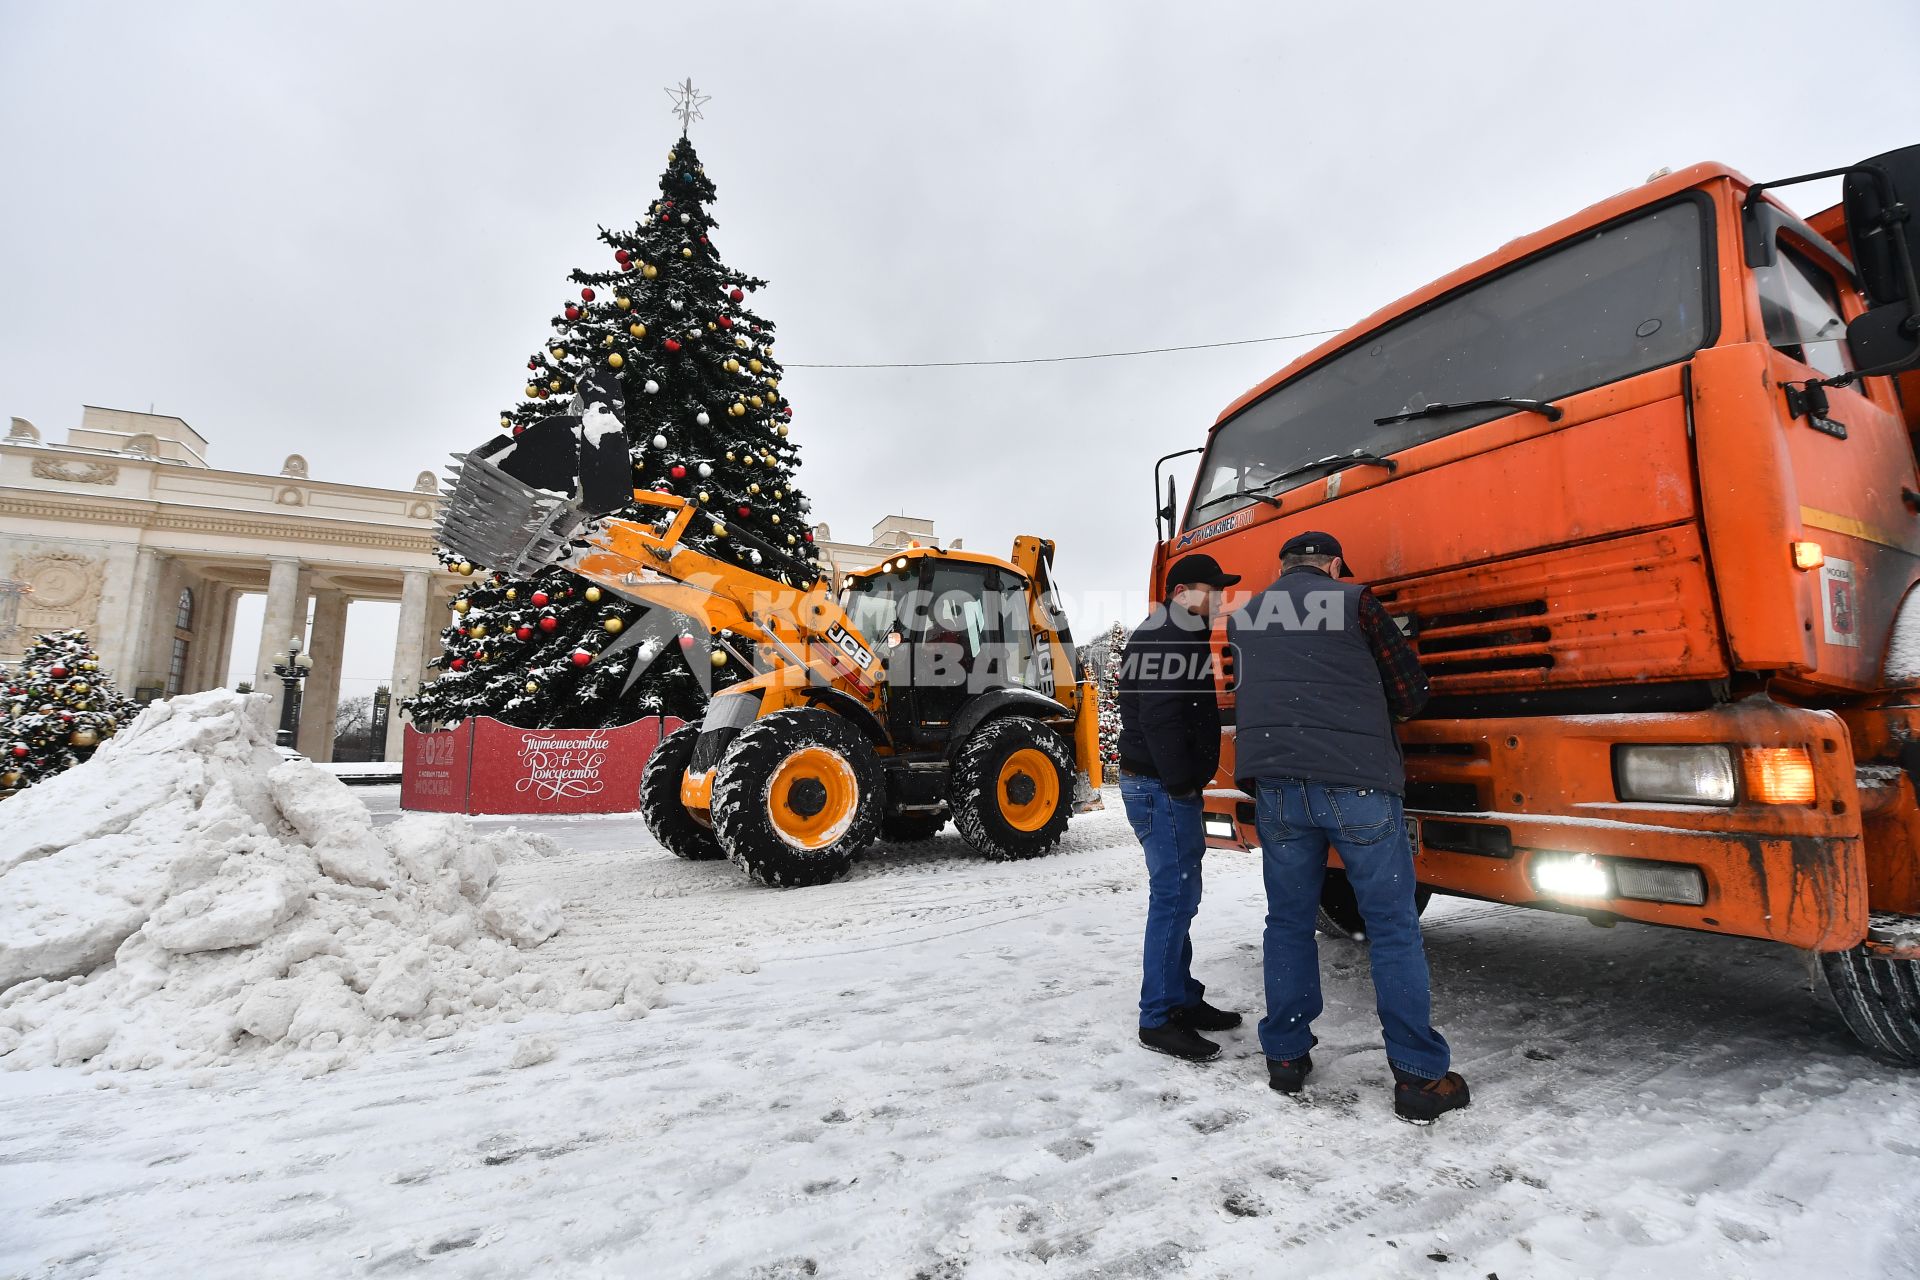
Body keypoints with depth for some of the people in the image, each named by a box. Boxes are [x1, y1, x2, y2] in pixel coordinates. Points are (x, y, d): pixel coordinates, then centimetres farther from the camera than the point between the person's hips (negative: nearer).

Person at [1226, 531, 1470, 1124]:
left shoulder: (1244, 615, 14)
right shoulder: (1355, 602, 3)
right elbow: (1409, 690, 7)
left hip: (1275, 783, 4)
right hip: (1356, 781, -3)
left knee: (1289, 922, 14)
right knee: (1393, 927, 6)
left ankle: (1285, 1057, 21)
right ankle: (1418, 1077, 11)